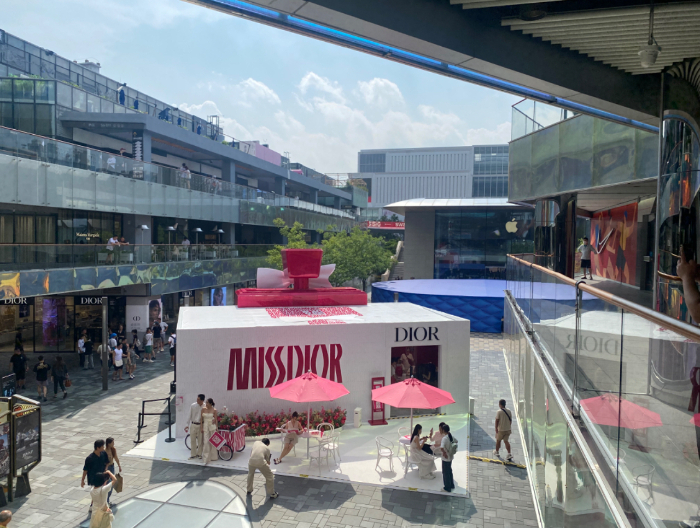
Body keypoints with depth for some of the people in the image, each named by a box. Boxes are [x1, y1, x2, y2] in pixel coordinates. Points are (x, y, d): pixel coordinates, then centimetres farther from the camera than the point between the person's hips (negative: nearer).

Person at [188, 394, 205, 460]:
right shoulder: (193, 406, -7)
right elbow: (190, 415, 2)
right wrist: (188, 424, 3)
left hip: (200, 425, -1)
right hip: (193, 425, 1)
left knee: (200, 440, 7)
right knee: (192, 440, 8)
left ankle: (199, 454, 21)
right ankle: (193, 454, 20)